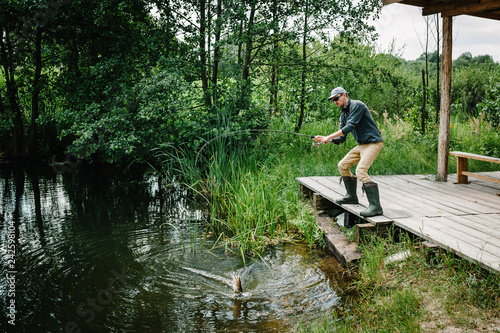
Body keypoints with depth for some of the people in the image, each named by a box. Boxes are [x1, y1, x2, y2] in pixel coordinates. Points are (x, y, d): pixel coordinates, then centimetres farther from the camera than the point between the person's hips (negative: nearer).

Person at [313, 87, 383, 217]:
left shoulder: (357, 105, -13)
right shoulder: (343, 114, 15)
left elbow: (350, 127, -24)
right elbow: (341, 138, 12)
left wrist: (329, 137, -23)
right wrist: (324, 139, -3)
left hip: (373, 143, -10)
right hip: (361, 145, 10)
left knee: (361, 170, -23)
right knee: (343, 165, 12)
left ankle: (375, 206, -22)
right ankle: (352, 196, 25)